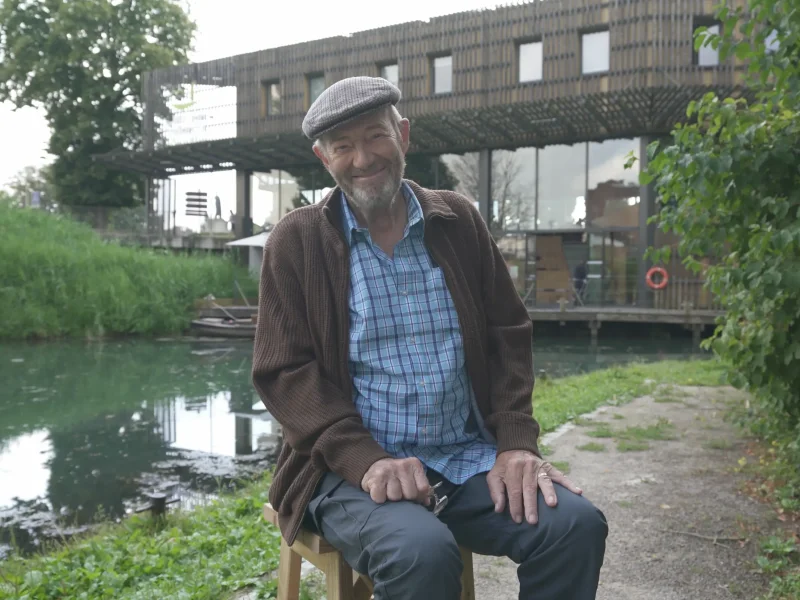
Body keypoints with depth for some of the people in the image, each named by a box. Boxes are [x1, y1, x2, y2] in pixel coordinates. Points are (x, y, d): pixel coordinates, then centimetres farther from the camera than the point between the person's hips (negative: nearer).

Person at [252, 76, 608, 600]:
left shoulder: (458, 221, 10)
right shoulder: (296, 242, 1)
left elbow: (508, 334, 9)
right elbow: (285, 370, -5)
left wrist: (516, 442, -5)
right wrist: (366, 460, -18)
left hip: (470, 458, 4)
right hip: (355, 468, -3)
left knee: (577, 524, -20)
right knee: (421, 552, -33)